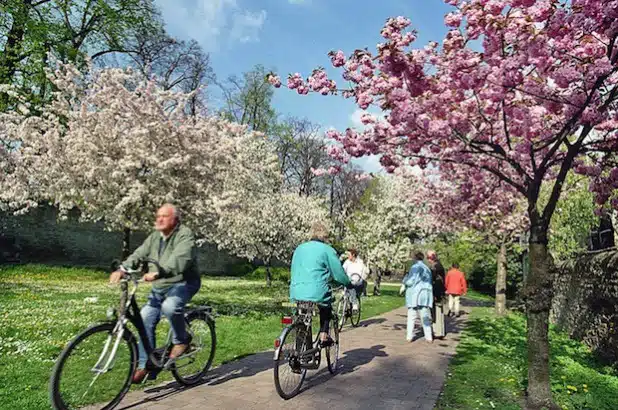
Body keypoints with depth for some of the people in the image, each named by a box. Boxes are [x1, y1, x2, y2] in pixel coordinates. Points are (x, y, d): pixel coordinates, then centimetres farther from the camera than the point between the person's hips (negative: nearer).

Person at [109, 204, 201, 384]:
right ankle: (144, 365, 12)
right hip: (159, 287, 7)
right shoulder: (155, 237, 9)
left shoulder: (185, 235, -16)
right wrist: (122, 269, -20)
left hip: (182, 283, -7)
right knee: (145, 319, -1)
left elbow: (180, 260, -32)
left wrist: (158, 273, -46)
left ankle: (181, 341, -6)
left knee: (170, 306, -34)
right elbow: (138, 254, -1)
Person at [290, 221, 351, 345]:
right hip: (317, 294, -4)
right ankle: (323, 335, 16)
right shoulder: (327, 250, -2)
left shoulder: (299, 248, 14)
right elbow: (339, 274, -1)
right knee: (326, 306, 27)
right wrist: (348, 283, 18)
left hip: (295, 294, 4)